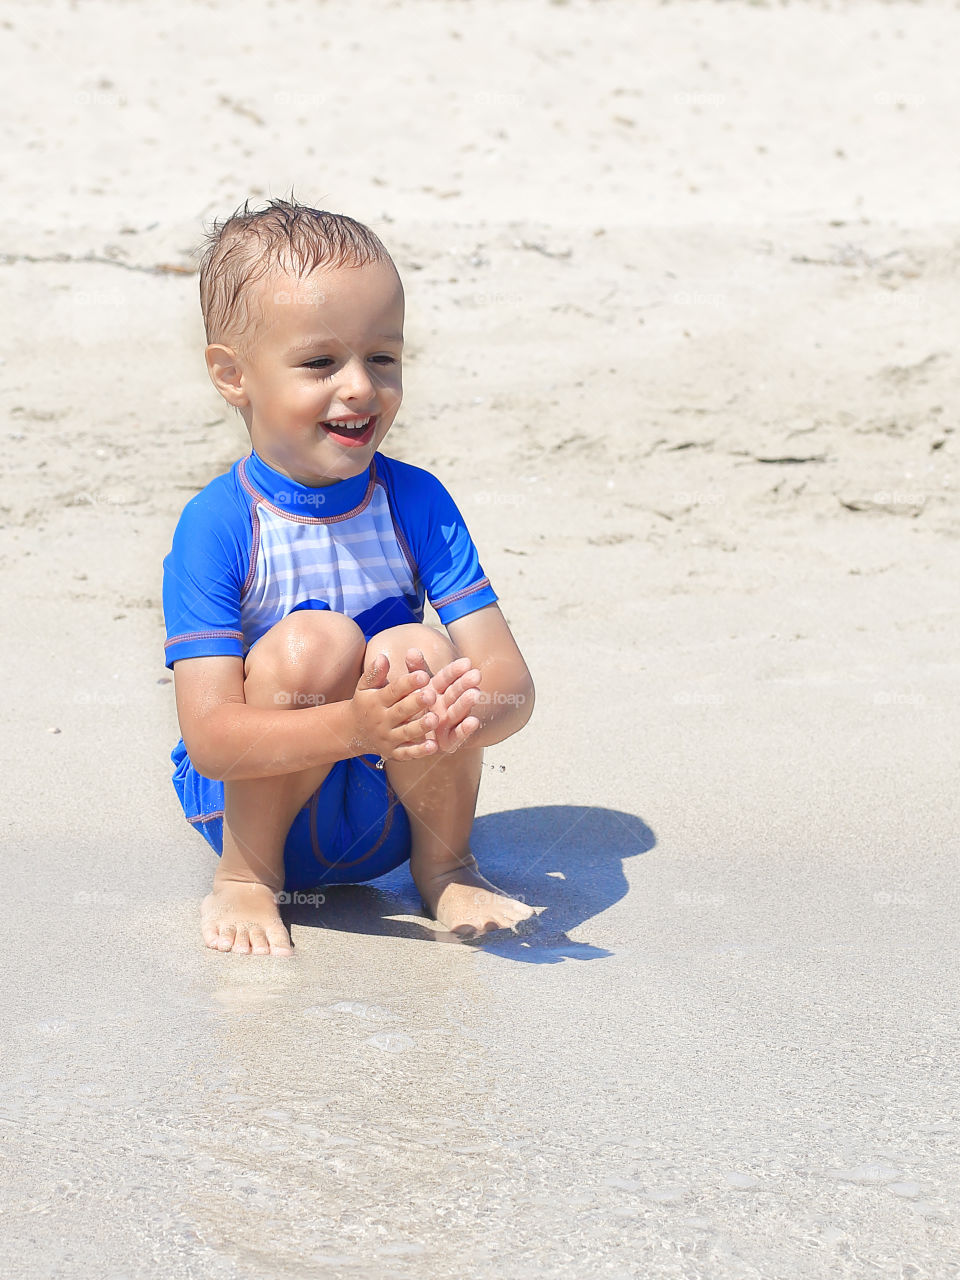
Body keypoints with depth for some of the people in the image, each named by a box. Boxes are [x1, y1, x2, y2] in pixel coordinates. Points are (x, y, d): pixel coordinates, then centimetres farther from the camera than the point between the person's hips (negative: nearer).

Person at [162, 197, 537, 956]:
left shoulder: (416, 503, -9)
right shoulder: (217, 526, -18)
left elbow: (513, 684, -14)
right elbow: (209, 738, -26)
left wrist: (462, 715, -40)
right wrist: (354, 727, -44)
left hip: (391, 809, 3)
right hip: (256, 801, -3)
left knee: (418, 655, -26)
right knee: (312, 641, -29)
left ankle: (445, 867, 0)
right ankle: (246, 877, -8)